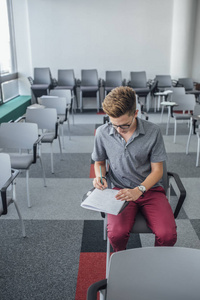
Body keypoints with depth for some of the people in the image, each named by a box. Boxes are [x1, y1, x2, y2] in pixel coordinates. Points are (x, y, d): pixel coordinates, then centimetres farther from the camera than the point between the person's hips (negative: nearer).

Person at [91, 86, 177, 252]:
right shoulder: (102, 133, -4)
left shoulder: (153, 131, -9)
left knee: (168, 235, -22)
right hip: (121, 190, 1)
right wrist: (100, 176, -8)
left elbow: (157, 170, -3)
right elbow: (100, 162, 14)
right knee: (117, 234, -26)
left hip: (150, 189, 0)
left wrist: (139, 190, -18)